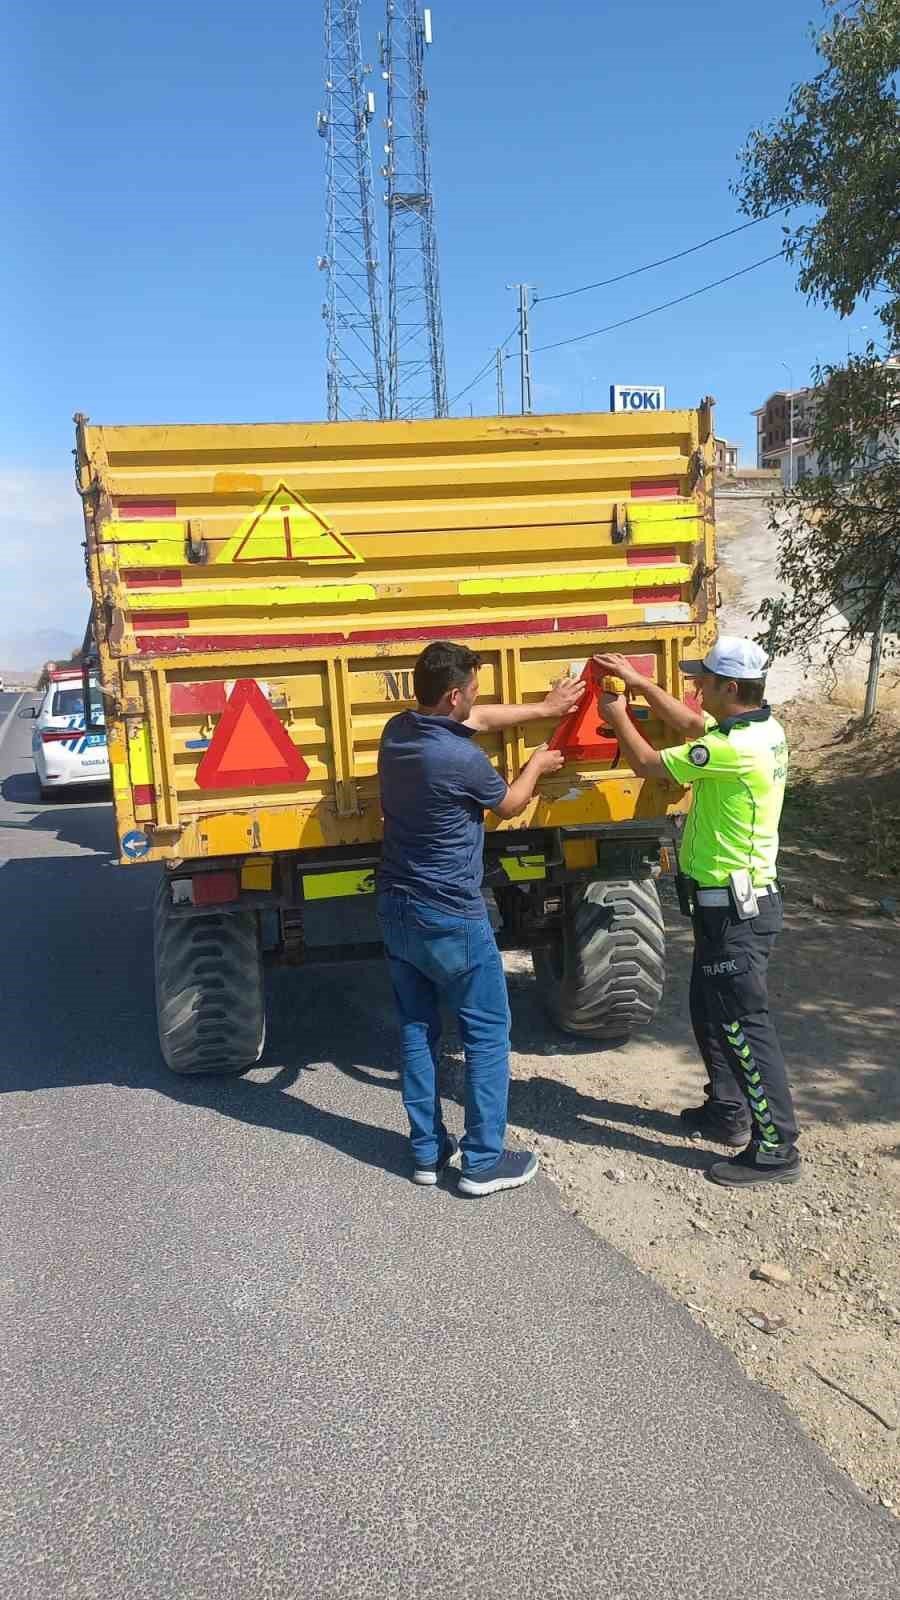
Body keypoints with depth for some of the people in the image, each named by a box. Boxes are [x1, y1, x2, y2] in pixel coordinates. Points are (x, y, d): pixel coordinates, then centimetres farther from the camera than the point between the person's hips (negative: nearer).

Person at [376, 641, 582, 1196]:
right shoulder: (463, 760, -23)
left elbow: (477, 721, 16)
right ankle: (483, 1161, 14)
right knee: (488, 1034, 7)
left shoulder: (398, 730, 0)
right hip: (452, 921, -8)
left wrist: (543, 708, 24)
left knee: (417, 1030, 15)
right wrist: (538, 765, 18)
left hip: (397, 911, 8)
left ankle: (428, 1152, 25)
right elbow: (508, 804, -1)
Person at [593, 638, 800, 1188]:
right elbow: (691, 724, 21)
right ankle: (728, 1112, 35)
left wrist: (618, 718, 4)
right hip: (734, 900, 10)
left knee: (744, 1024, -3)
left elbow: (648, 763, -13)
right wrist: (638, 681, 17)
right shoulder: (762, 728, 4)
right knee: (710, 1010, 21)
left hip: (735, 909, -10)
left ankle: (777, 1148, 6)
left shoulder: (735, 749, -25)